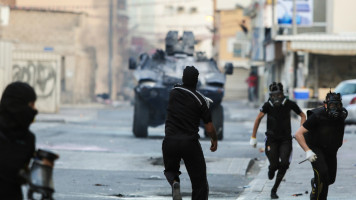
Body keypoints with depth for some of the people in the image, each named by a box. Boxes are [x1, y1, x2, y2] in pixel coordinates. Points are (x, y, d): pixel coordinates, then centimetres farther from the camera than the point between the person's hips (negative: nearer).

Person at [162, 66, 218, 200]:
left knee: (170, 169, 26)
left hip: (170, 141, 3)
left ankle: (174, 182, -7)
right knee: (200, 184, 8)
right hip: (190, 142, -2)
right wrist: (215, 140, 18)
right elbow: (209, 128, -3)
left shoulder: (174, 92, 5)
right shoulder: (201, 100, -5)